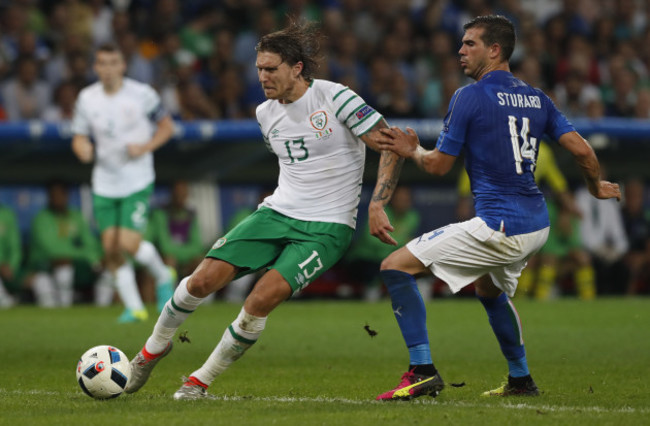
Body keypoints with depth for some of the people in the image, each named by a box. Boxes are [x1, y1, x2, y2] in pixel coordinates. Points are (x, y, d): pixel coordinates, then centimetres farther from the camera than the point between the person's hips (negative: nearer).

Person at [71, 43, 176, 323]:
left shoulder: (141, 94, -8)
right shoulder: (87, 98, 2)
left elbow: (166, 127, 2)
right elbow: (79, 137, 8)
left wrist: (145, 147, -15)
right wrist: (83, 149, -16)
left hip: (138, 181, -4)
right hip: (105, 183, 4)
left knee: (129, 243, -15)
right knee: (111, 249, -1)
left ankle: (163, 276, 15)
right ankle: (134, 307, 13)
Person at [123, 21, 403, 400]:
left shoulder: (335, 97, -12)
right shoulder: (266, 113, 8)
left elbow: (392, 146, -12)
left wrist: (377, 206, -19)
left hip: (328, 228, -5)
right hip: (277, 212, 6)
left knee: (261, 300, -24)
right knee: (204, 279, -11)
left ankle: (201, 381, -6)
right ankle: (154, 348, 15)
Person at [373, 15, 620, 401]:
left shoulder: (469, 97, -8)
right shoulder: (537, 98, 10)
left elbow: (440, 165, -4)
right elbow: (581, 150, 5)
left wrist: (413, 151, 17)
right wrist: (597, 187, 24)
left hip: (498, 226, -8)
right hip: (537, 225, 8)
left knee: (396, 267, -6)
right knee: (490, 288, 37)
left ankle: (423, 371, -14)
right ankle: (521, 380, 39)